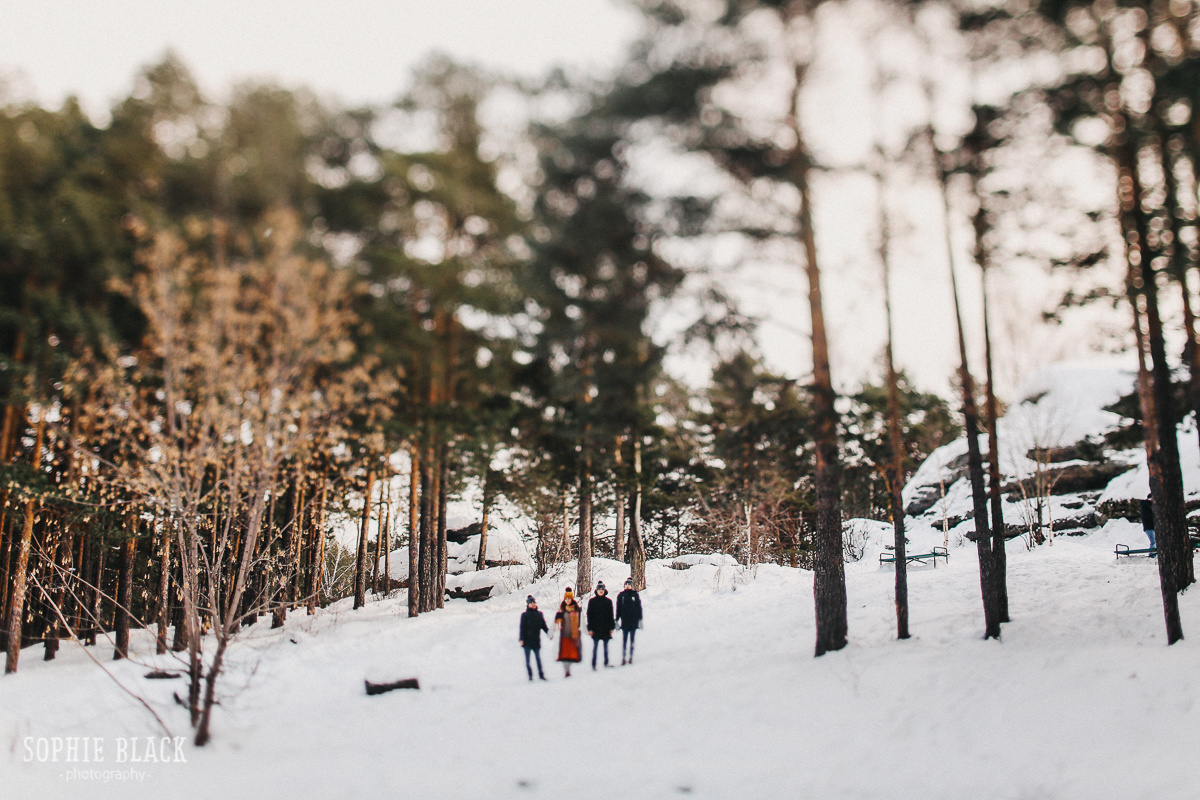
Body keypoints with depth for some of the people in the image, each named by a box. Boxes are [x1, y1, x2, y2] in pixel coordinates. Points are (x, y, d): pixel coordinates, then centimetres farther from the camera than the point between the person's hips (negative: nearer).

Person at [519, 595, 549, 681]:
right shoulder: (525, 615, 0)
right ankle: (530, 675, 8)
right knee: (527, 659, 0)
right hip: (527, 640, -2)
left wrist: (549, 633, 1)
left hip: (536, 639, 2)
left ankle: (541, 674, 10)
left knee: (538, 657, 3)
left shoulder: (539, 614, 11)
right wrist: (521, 639, -9)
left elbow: (544, 626, 15)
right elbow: (522, 628, -2)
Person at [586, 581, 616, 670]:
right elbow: (589, 615, 0)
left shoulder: (608, 601, 5)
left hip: (606, 628, 2)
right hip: (596, 628, -2)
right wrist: (590, 628, -5)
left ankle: (606, 662, 20)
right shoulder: (592, 601, 0)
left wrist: (611, 627, 3)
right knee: (595, 647, -1)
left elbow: (611, 615, 8)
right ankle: (593, 664, 5)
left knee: (606, 646, 10)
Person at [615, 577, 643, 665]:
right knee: (624, 640, -1)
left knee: (632, 640, 6)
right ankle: (623, 657, 1)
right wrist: (617, 620, 3)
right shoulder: (621, 595, 4)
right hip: (624, 621, 0)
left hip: (633, 621, 0)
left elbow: (639, 608, 6)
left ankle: (631, 656, 13)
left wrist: (640, 619, 2)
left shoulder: (635, 595, 4)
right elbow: (618, 608, 7)